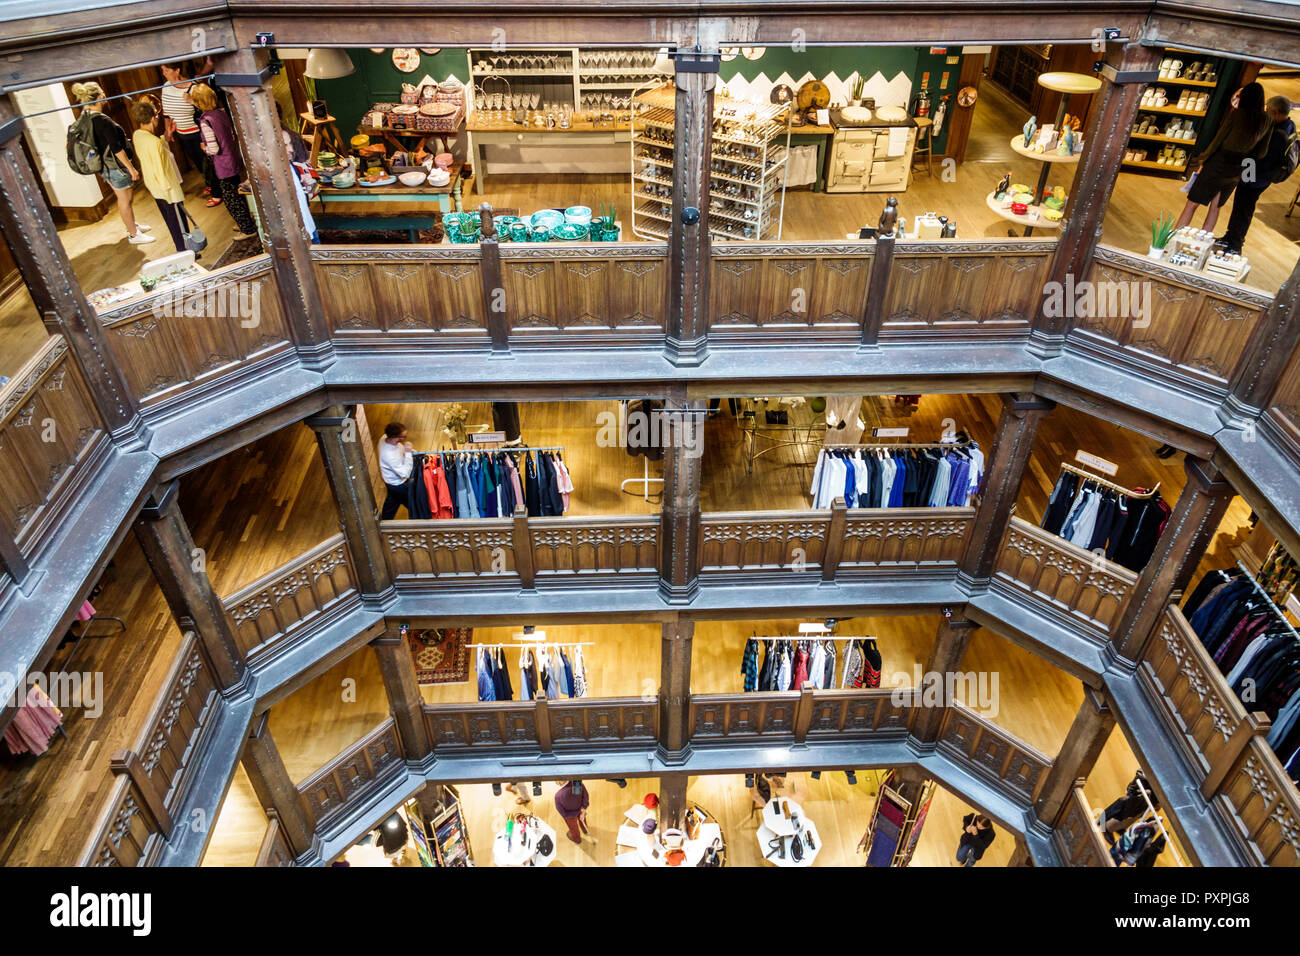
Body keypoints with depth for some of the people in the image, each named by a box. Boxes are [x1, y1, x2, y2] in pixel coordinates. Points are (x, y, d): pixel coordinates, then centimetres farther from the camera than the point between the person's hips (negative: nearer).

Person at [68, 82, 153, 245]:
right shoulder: (103, 120, -23)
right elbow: (116, 148, -23)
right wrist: (131, 168, -17)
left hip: (104, 168, 9)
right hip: (116, 167, -9)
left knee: (123, 198, 24)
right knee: (125, 200, 4)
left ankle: (132, 225, 41)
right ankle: (134, 234, 14)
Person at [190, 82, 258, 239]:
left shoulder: (205, 122, -23)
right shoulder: (221, 112, -1)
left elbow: (214, 149, -23)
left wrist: (204, 148, -3)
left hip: (223, 166, -8)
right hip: (234, 160, 8)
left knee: (231, 199, 6)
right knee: (237, 193, 23)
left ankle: (248, 229, 14)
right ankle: (246, 221, 37)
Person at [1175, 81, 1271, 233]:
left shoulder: (1237, 113, -13)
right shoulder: (1265, 120, 2)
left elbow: (1218, 139, -12)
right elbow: (1262, 150, 6)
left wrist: (1202, 160, -3)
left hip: (1218, 163, -6)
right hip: (1237, 170, 6)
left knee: (1192, 204, -1)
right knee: (1216, 206, 16)